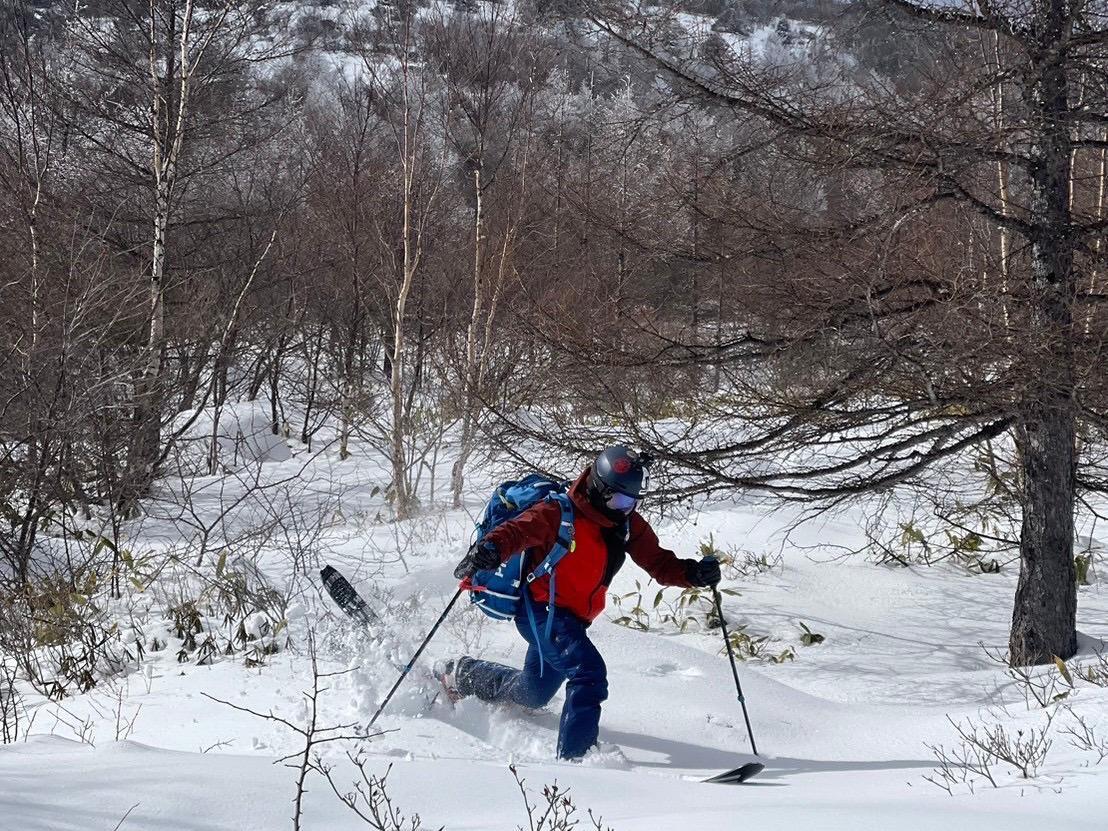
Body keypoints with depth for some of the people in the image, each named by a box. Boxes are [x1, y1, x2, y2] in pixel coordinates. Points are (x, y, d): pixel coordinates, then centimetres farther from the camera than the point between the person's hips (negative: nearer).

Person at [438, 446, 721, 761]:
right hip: (541, 609, -8)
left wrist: (693, 573, -17)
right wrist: (489, 549, -46)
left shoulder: (629, 525, 1)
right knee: (589, 673, -28)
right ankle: (573, 756, -25)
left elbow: (659, 564, 2)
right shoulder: (559, 514, -18)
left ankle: (461, 674, 47)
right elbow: (516, 531, -25)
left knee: (532, 694, 25)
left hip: (573, 619, 8)